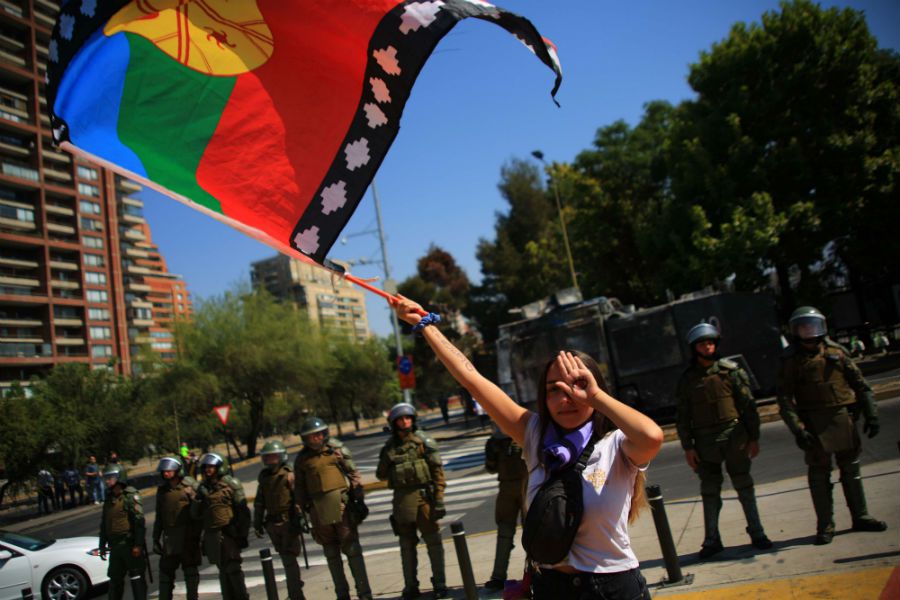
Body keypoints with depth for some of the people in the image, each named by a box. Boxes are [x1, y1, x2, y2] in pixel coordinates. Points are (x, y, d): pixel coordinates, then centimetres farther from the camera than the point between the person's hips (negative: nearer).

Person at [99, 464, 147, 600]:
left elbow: (139, 521, -16)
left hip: (130, 545, -7)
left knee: (136, 578, -1)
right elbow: (104, 523, 21)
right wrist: (102, 545, 19)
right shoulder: (109, 498, 13)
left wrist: (138, 545, -20)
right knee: (115, 579, 14)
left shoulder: (131, 495, -10)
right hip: (115, 546, 7)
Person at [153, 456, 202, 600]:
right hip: (169, 536, 4)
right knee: (166, 569, 6)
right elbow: (159, 517, 17)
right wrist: (156, 538, 12)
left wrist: (198, 533, -11)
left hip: (188, 534, -4)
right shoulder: (162, 489, 11)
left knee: (190, 569, 3)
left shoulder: (190, 486, -4)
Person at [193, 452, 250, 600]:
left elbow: (242, 510, -4)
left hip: (229, 533, -5)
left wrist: (243, 533, -7)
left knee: (233, 567, -4)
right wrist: (199, 499, -8)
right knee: (223, 570, 11)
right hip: (212, 535, 5)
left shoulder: (231, 483, -2)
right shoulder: (203, 487, 12)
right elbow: (196, 514, 11)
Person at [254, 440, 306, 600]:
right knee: (286, 557, 16)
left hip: (288, 522, -6)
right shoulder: (263, 477, 11)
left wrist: (297, 520, -15)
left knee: (289, 558, -6)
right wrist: (257, 522, 16)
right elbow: (259, 502, 18)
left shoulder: (289, 475, -7)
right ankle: (296, 581, 36)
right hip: (272, 524, 6)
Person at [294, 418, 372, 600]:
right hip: (319, 509, 3)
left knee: (352, 548, -2)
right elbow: (300, 488, 14)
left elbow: (353, 474, 3)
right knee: (331, 552, 10)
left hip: (342, 504, -3)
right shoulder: (302, 459, 8)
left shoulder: (337, 449, 2)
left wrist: (359, 498, 0)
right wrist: (305, 508, 11)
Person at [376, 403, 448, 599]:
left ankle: (439, 583, 14)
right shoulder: (390, 447, 6)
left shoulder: (424, 442, -3)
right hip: (402, 498, 3)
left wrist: (439, 499, -11)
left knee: (433, 540, 3)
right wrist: (386, 460, -9)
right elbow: (381, 475, 10)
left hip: (424, 495, -3)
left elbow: (437, 471, -5)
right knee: (407, 543, 11)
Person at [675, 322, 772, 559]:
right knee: (709, 493, 7)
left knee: (744, 487, 8)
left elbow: (748, 405, 2)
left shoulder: (731, 370, 0)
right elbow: (683, 417, 4)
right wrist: (687, 447, 0)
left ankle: (757, 533, 22)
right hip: (705, 445, 1)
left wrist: (754, 438, -1)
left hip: (734, 439, -1)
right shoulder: (687, 379, 3)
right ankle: (712, 540, 16)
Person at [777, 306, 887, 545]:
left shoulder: (836, 351, 8)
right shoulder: (790, 360, -1)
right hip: (814, 424, -3)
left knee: (851, 469, 11)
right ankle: (825, 525, 10)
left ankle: (860, 517, 24)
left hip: (843, 419, 3)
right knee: (819, 474, 2)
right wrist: (797, 429, -14)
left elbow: (860, 384, 10)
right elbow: (785, 399, -5)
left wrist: (870, 414, 3)